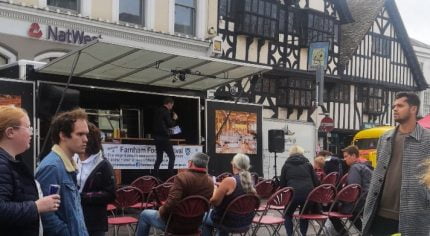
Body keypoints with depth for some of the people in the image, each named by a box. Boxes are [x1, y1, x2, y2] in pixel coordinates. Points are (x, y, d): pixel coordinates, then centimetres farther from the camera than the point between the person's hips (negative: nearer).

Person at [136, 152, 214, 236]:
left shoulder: (182, 177, -24)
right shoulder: (210, 182, -5)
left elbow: (171, 202, -32)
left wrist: (161, 211, -12)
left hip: (177, 224, -6)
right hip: (195, 225, 6)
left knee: (144, 214, 18)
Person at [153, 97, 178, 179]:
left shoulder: (157, 111, 15)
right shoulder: (166, 112, -10)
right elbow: (170, 124, -12)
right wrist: (174, 119, 5)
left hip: (157, 137, 8)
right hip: (164, 137, -8)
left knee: (159, 158, 12)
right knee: (172, 157, -3)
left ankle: (155, 177, 8)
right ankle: (170, 176, -10)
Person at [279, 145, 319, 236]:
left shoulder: (287, 165, 13)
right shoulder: (308, 164, 16)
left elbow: (282, 183, 9)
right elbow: (316, 182, 11)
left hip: (293, 193, -2)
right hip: (308, 193, 2)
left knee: (288, 215, 20)